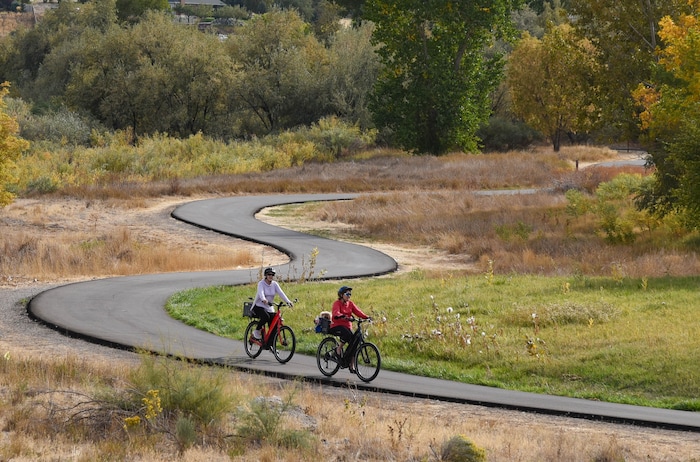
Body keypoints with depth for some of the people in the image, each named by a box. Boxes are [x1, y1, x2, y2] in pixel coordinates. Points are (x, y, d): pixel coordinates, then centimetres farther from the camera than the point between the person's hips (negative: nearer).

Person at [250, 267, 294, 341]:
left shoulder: (274, 284, 2)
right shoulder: (261, 283, -11)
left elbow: (281, 293, -12)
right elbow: (261, 292, -31)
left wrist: (288, 301, -29)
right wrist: (263, 300, -53)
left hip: (269, 308, 5)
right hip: (259, 306, -5)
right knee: (266, 317, -35)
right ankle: (256, 331, -12)